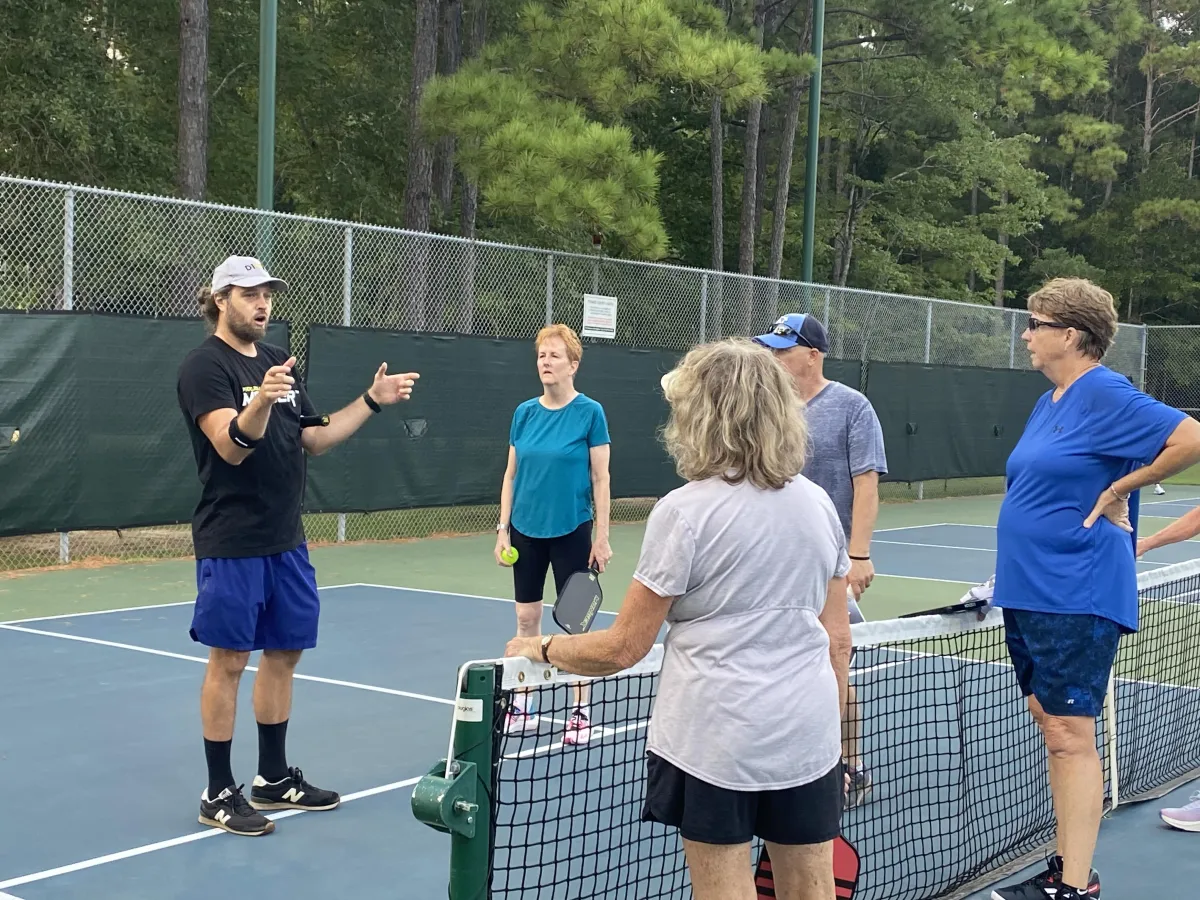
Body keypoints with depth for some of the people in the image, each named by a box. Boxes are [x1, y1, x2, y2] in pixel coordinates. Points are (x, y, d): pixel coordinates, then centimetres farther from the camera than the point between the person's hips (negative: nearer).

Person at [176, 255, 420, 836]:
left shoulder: (279, 362, 13)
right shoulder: (204, 366, -11)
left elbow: (313, 439, 17)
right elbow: (232, 446, -24)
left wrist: (372, 401, 10)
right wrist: (261, 401, -42)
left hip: (286, 540, 8)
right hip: (232, 543, -8)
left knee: (284, 653, 13)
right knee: (229, 659, -1)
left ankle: (274, 778, 26)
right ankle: (219, 794, 9)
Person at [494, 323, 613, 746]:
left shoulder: (590, 413, -8)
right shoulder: (524, 413, 4)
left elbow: (600, 479, -7)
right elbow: (511, 474, 9)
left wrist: (602, 536, -9)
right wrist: (503, 529, 4)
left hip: (571, 532, -4)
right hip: (526, 531, 4)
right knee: (526, 619, 9)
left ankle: (581, 712, 13)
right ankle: (522, 707, 19)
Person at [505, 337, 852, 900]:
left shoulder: (685, 511, -12)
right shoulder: (819, 504, 4)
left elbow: (624, 648, -9)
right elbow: (837, 637, 10)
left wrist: (542, 649, 8)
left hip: (716, 741, -5)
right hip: (809, 737, 5)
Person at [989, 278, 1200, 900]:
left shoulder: (1104, 394, -13)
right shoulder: (1047, 403, 15)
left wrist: (1120, 488, -15)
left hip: (1076, 602, -10)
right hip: (1027, 595, 10)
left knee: (1069, 735, -7)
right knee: (1053, 729, 13)